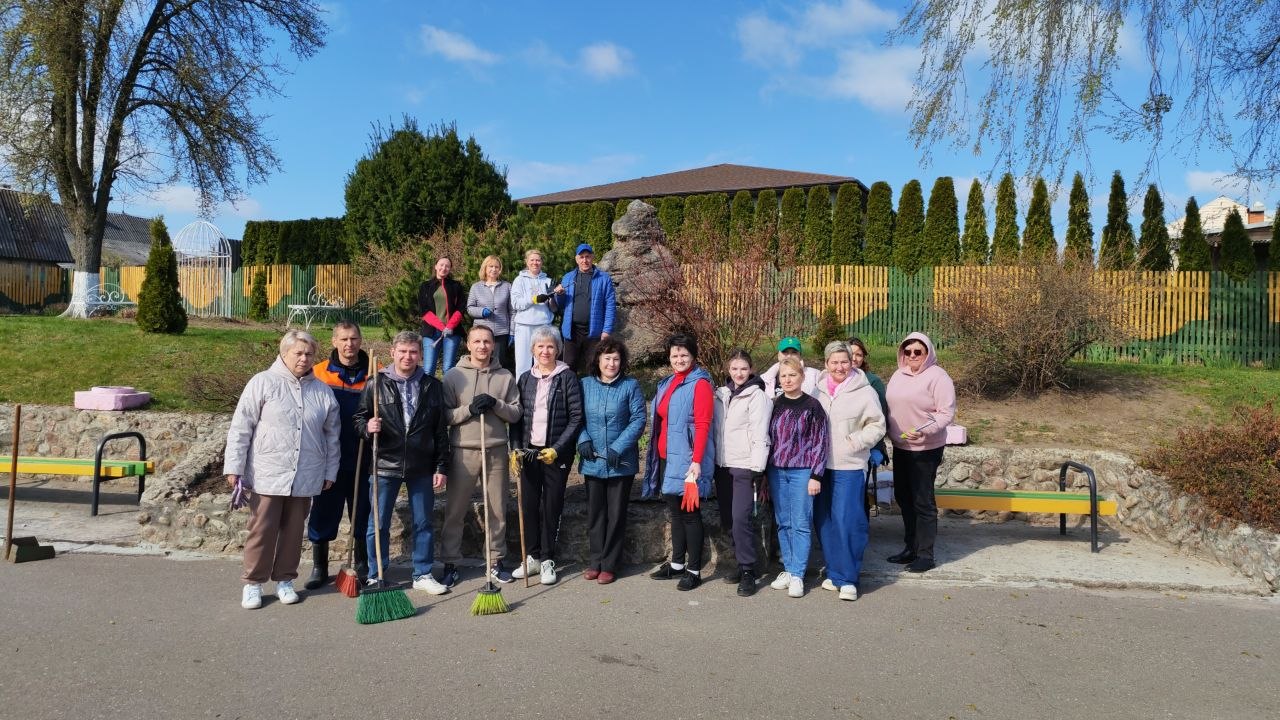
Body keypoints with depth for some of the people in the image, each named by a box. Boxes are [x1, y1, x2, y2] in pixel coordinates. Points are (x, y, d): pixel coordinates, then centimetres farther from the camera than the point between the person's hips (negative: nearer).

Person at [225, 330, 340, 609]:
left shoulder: (323, 391, 8)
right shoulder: (263, 382, -2)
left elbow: (332, 435, 14)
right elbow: (240, 428, -3)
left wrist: (330, 472, 12)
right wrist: (234, 468, -6)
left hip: (306, 478, 3)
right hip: (267, 475, -3)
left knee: (294, 531, 12)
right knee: (262, 530, 3)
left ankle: (284, 580, 27)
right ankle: (253, 582, 19)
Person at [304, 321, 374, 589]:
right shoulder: (318, 373, 1)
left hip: (363, 459, 0)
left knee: (363, 514, 10)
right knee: (323, 514, 7)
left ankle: (363, 566, 25)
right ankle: (319, 568, 23)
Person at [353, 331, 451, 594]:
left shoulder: (432, 386, 5)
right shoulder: (376, 384, 0)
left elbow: (441, 431, 6)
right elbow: (358, 417, 7)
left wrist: (441, 467, 2)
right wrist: (367, 427, -17)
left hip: (421, 467, 1)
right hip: (385, 465, -1)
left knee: (423, 523, 10)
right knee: (379, 524, 7)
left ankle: (423, 574, 23)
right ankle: (375, 576, 21)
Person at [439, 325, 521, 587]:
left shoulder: (505, 377, 7)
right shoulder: (454, 376, 1)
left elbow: (516, 413, 4)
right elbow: (444, 416, -2)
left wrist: (495, 404, -13)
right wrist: (469, 409, -17)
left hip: (496, 451, 2)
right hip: (463, 451, -2)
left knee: (498, 510, 9)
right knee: (455, 511, 3)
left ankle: (496, 561, 22)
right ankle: (450, 564, 15)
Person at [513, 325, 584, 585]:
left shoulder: (568, 378, -3)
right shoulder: (525, 379, 9)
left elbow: (576, 417, -7)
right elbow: (518, 416, 11)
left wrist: (557, 448, -14)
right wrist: (516, 448, -1)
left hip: (556, 454, -3)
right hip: (528, 452, 4)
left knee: (552, 506, 3)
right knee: (529, 504, 6)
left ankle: (547, 560, 14)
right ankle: (532, 557, 20)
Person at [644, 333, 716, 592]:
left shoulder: (700, 384, -10)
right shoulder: (667, 384, 14)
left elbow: (702, 425, -17)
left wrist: (697, 461, -23)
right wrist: (657, 453, 15)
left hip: (686, 459, -8)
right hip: (667, 457, 8)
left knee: (690, 512, -1)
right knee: (675, 511, 16)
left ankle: (694, 570, 8)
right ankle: (677, 564, 27)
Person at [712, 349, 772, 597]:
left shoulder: (757, 396, -6)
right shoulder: (721, 394, 13)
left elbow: (760, 435, -12)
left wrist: (757, 469, -17)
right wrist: (712, 462, 11)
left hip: (744, 467, -6)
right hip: (723, 465, 7)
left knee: (741, 518, -12)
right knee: (727, 519, 10)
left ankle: (748, 572, -2)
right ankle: (742, 563, 23)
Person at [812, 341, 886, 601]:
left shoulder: (864, 392, -5)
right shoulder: (818, 390, 7)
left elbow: (877, 426, -3)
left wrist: (856, 441, -16)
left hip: (850, 467, -5)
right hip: (821, 465, 5)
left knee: (847, 521, -9)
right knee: (824, 521, 10)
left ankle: (848, 579, 2)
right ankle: (834, 573, 24)